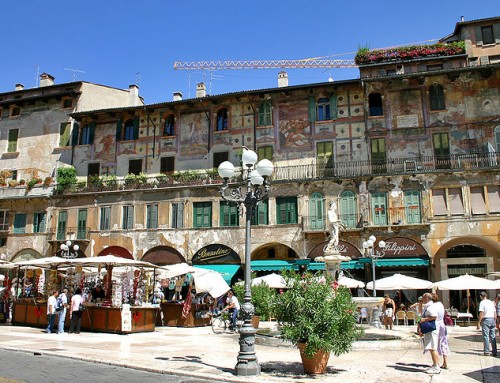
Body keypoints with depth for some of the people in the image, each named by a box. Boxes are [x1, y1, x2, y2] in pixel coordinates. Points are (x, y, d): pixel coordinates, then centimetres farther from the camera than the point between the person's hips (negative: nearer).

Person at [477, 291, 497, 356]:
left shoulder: (482, 302, -5)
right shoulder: (491, 302, 15)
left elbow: (481, 313, -12)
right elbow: (495, 313, 14)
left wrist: (479, 322, -10)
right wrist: (495, 321, 20)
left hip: (486, 319, -6)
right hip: (492, 319, 6)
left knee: (486, 336, -2)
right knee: (493, 337, 9)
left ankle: (487, 351, -3)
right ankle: (494, 351, 10)